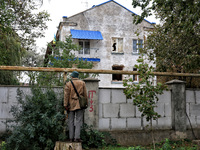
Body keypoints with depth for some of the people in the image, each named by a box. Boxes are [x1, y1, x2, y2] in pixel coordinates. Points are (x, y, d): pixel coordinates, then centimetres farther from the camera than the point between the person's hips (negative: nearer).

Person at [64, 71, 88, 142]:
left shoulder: (68, 84, 1)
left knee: (71, 121, 7)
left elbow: (66, 95, -5)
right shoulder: (82, 83, 4)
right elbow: (85, 94, 4)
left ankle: (71, 138, 8)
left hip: (71, 105, 0)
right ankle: (77, 137, -5)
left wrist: (65, 105, -4)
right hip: (80, 104, 0)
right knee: (78, 121, 1)